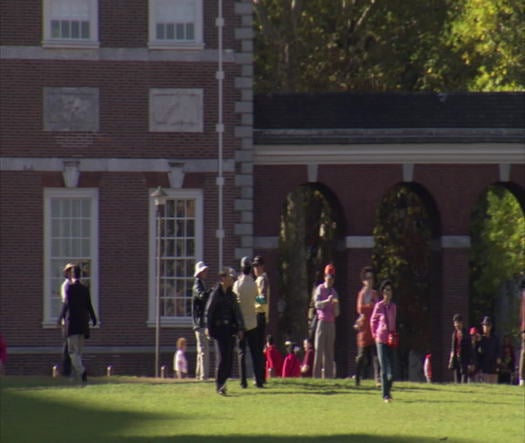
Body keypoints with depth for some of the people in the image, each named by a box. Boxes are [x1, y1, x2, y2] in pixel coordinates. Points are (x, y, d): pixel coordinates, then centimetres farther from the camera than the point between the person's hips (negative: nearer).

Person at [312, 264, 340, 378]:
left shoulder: (334, 292, 16)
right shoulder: (320, 289, 3)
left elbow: (336, 313, 15)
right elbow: (317, 304, -11)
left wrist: (336, 305, -5)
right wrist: (327, 301, -24)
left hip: (331, 323, 5)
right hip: (322, 321, -5)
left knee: (329, 351, 2)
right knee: (319, 349, -7)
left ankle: (328, 375, 1)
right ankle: (316, 375, -8)